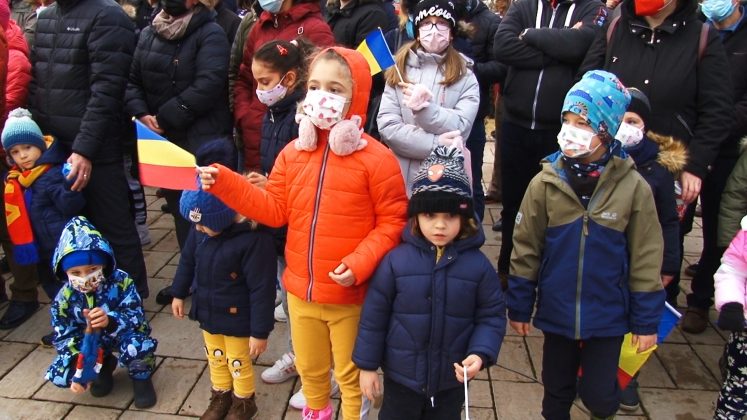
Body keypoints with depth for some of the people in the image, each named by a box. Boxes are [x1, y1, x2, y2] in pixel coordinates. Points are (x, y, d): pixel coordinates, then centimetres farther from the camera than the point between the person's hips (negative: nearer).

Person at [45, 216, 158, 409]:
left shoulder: (121, 282, -23)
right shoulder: (65, 298, -15)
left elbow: (136, 317, -27)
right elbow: (64, 337, -11)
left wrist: (110, 321, -49)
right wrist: (76, 372, -25)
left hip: (124, 334, -4)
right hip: (90, 342, 4)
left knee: (139, 349, -38)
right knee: (57, 375, -16)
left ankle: (141, 376, 1)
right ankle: (104, 366, 15)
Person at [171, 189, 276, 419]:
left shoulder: (254, 238, -31)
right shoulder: (200, 229, -12)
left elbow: (262, 289, -26)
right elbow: (188, 261, 8)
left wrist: (260, 331, -22)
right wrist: (179, 294, 17)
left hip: (237, 318, -6)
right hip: (208, 312, 6)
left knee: (238, 363, 16)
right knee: (215, 358, 25)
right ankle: (220, 396, 50)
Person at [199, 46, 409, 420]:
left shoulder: (376, 158, -14)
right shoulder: (292, 153, 0)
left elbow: (393, 222, -12)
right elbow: (275, 210, 2)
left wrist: (360, 264, -23)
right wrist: (224, 184, -6)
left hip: (349, 295, -4)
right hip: (301, 290, 5)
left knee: (351, 375, 15)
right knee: (309, 368, 26)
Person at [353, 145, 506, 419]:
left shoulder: (478, 265, -11)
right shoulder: (396, 260, -14)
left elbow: (491, 316, -4)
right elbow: (374, 315, -8)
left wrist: (480, 354, -20)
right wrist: (367, 364, -4)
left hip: (451, 378, 1)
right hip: (401, 374, -1)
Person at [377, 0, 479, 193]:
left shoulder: (465, 76, 1)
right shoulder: (399, 68, 3)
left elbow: (460, 130, -9)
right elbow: (386, 126, -6)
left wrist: (425, 109, -26)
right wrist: (435, 144, -17)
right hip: (400, 177, 1)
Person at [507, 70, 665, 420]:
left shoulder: (633, 186, -14)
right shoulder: (545, 182, -11)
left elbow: (645, 258, -6)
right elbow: (525, 248, -3)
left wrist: (646, 320, -2)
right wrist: (519, 306, 2)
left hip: (607, 316, -1)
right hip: (557, 312, 2)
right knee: (557, 390, 18)